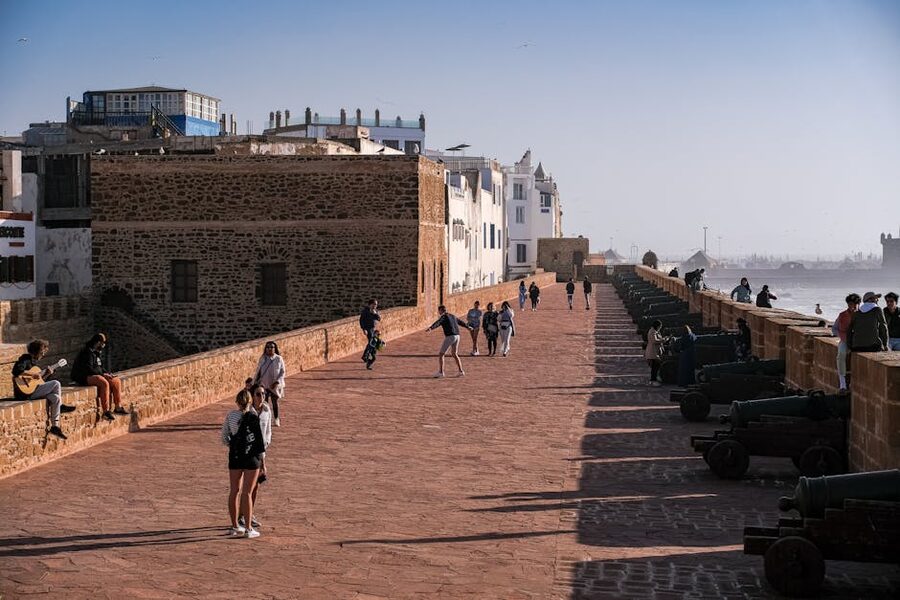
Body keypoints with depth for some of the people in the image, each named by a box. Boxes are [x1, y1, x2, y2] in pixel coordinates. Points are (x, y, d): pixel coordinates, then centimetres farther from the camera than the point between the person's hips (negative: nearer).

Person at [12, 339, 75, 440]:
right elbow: (16, 371, -30)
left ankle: (55, 427, -2)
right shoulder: (25, 359, -10)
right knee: (56, 384, -15)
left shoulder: (34, 362, 19)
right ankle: (60, 406, 6)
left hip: (34, 391, 10)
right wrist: (32, 375, -24)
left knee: (56, 398, -4)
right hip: (26, 392, -10)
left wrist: (46, 374, 7)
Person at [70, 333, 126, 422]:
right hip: (86, 377, -10)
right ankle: (106, 411, -36)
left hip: (97, 374, 10)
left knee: (117, 381, -2)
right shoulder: (88, 352, -13)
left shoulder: (98, 352, 17)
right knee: (104, 383, -34)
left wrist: (108, 373, 6)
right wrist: (103, 374, -19)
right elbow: (89, 369, -19)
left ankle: (118, 407, 1)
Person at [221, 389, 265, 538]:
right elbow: (259, 439, -8)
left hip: (235, 456, 4)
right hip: (251, 457, -4)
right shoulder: (253, 417, -11)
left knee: (234, 491, 12)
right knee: (247, 493, -2)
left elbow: (224, 438, 7)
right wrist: (263, 461, 1)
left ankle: (235, 526, 19)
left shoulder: (230, 416, 1)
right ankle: (248, 529, 1)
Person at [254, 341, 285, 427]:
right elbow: (258, 372, 7)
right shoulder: (262, 359, 0)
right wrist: (255, 382, 3)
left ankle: (276, 419, 22)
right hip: (264, 384, 1)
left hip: (275, 385, -1)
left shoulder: (279, 359, -5)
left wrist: (277, 382, -16)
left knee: (275, 402, 8)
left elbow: (282, 372, -4)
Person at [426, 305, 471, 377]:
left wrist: (430, 328, -46)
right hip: (457, 336, 8)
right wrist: (467, 327, 59)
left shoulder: (443, 317, -5)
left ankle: (440, 372, -6)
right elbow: (460, 322, 38)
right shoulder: (453, 316, 21)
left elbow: (437, 323, -27)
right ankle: (461, 371, 16)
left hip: (450, 337, -8)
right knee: (455, 355, 22)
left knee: (440, 354, 1)